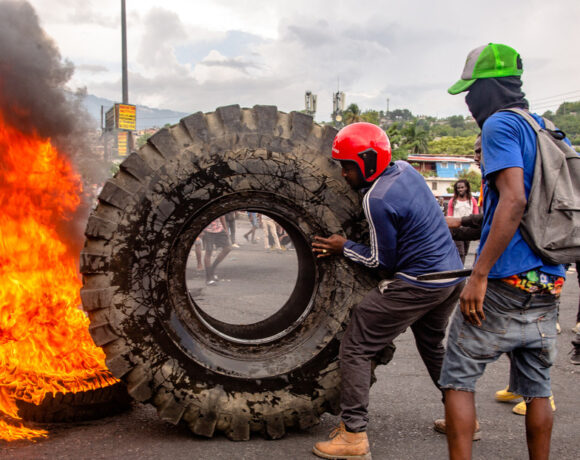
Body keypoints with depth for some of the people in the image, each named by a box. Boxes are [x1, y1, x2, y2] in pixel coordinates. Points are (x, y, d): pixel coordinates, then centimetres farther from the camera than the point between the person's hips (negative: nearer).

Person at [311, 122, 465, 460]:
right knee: (433, 346, 29)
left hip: (417, 285, -9)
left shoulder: (377, 200, -20)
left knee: (357, 349, -1)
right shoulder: (405, 169, 5)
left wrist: (344, 248, 0)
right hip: (453, 274, 9)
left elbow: (383, 261, -12)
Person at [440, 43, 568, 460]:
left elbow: (514, 200, -23)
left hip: (505, 284, -8)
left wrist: (479, 275, -24)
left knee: (458, 379, 2)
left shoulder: (500, 125, -9)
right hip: (549, 285, 8)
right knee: (536, 385, 16)